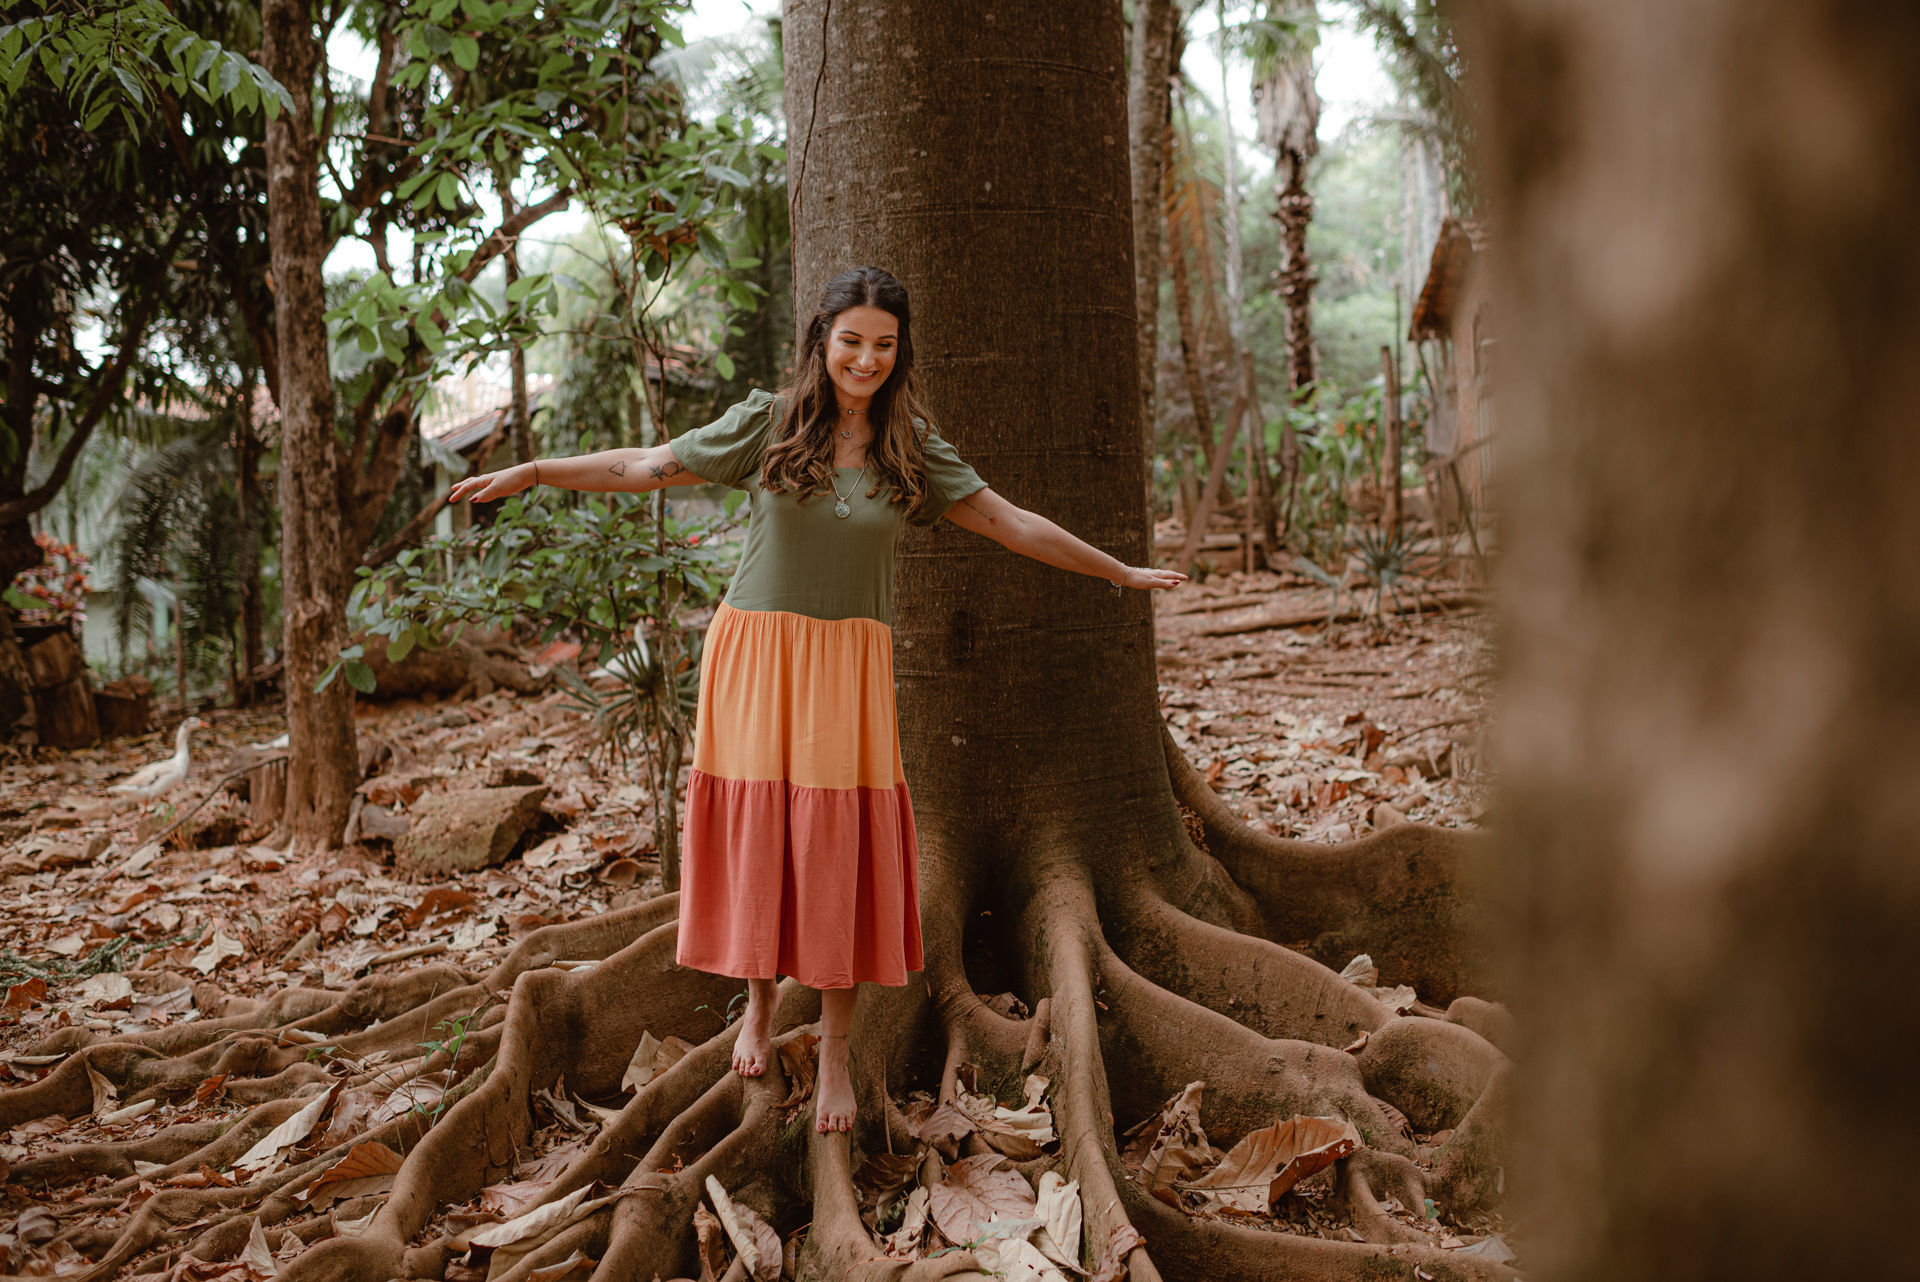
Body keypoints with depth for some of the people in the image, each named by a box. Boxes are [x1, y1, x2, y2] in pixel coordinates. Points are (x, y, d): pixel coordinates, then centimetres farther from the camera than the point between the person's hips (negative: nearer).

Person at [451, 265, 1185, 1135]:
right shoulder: (767, 424, 0)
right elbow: (645, 467, 3)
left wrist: (1121, 573, 11)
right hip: (754, 653, 0)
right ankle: (759, 1000, 31)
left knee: (840, 851, -1)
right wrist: (530, 472, -2)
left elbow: (1011, 524, 8)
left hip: (847, 670, 1)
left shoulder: (912, 450, 5)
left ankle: (836, 1050, 12)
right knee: (755, 836, 5)